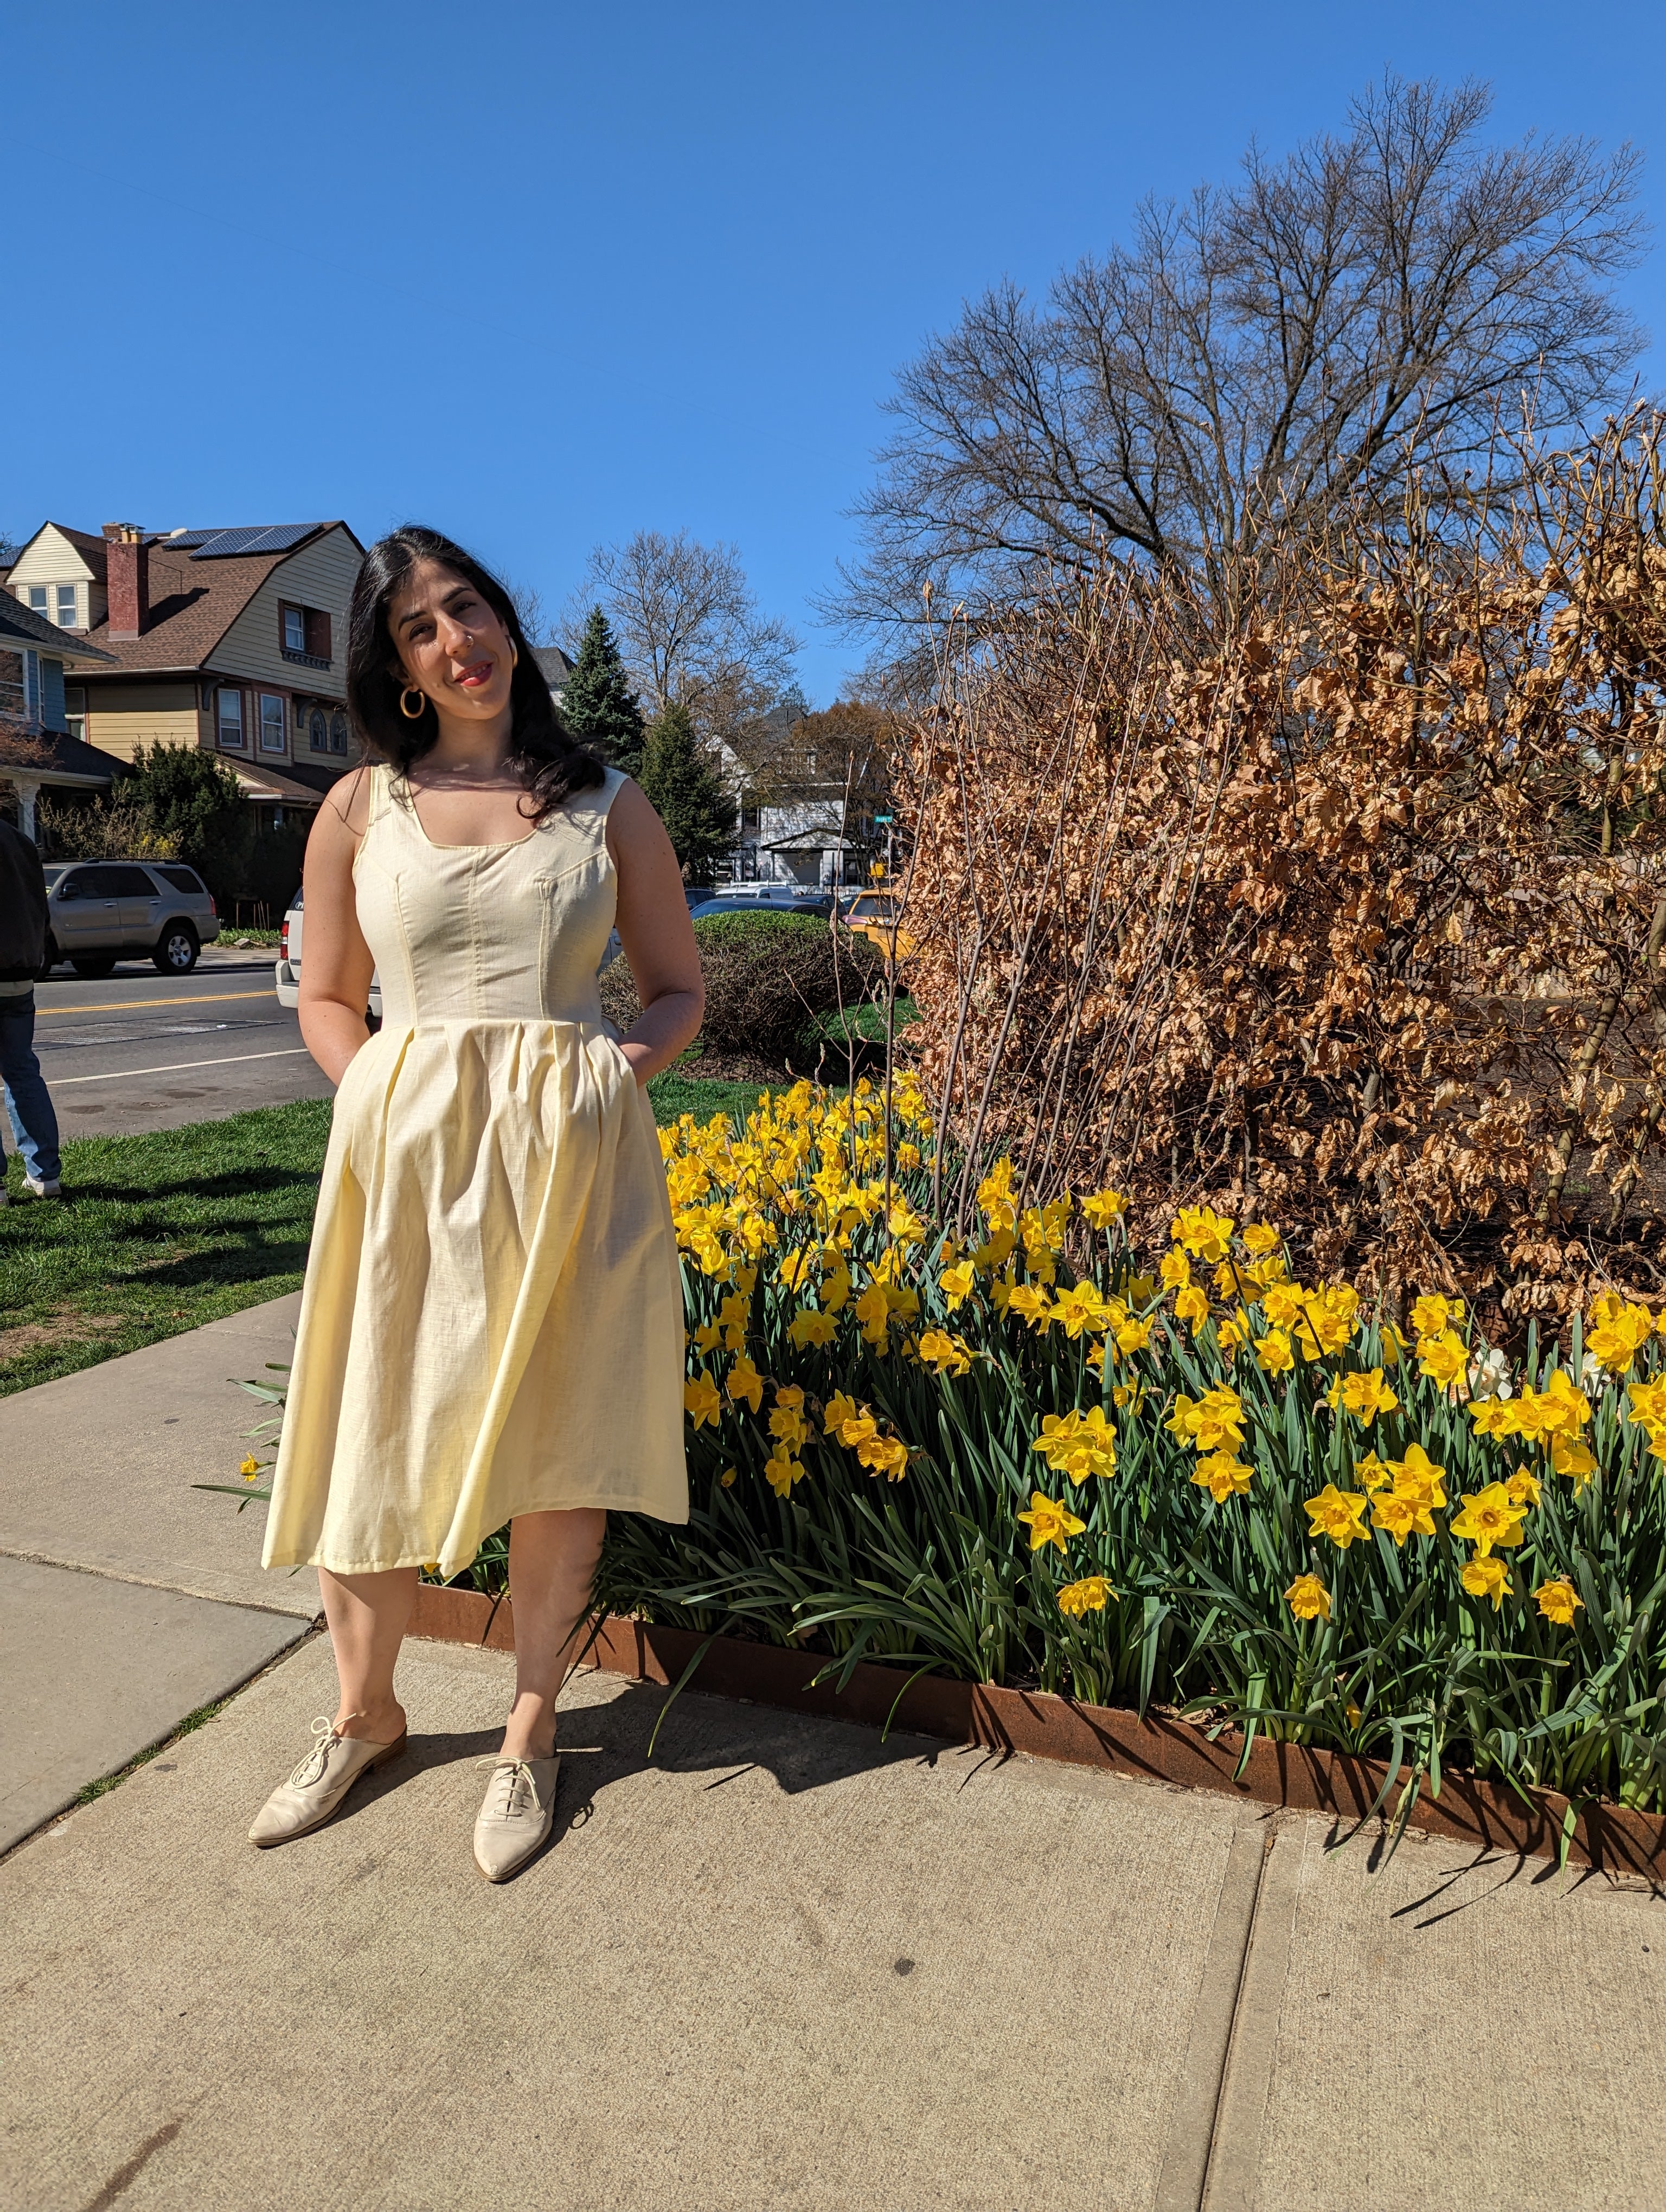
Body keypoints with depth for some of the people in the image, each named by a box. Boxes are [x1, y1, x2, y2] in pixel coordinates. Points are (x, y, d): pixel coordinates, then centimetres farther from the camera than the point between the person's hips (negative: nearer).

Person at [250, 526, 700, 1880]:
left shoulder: (606, 805, 6)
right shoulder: (359, 812, 7)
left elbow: (679, 989, 10)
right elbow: (327, 1000, 13)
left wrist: (622, 1066, -10)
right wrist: (372, 1098, -6)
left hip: (571, 1156, -1)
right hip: (406, 1157, 1)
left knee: (559, 1448, 5)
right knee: (375, 1439, 8)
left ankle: (532, 1736, 27)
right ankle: (366, 1714, 34)